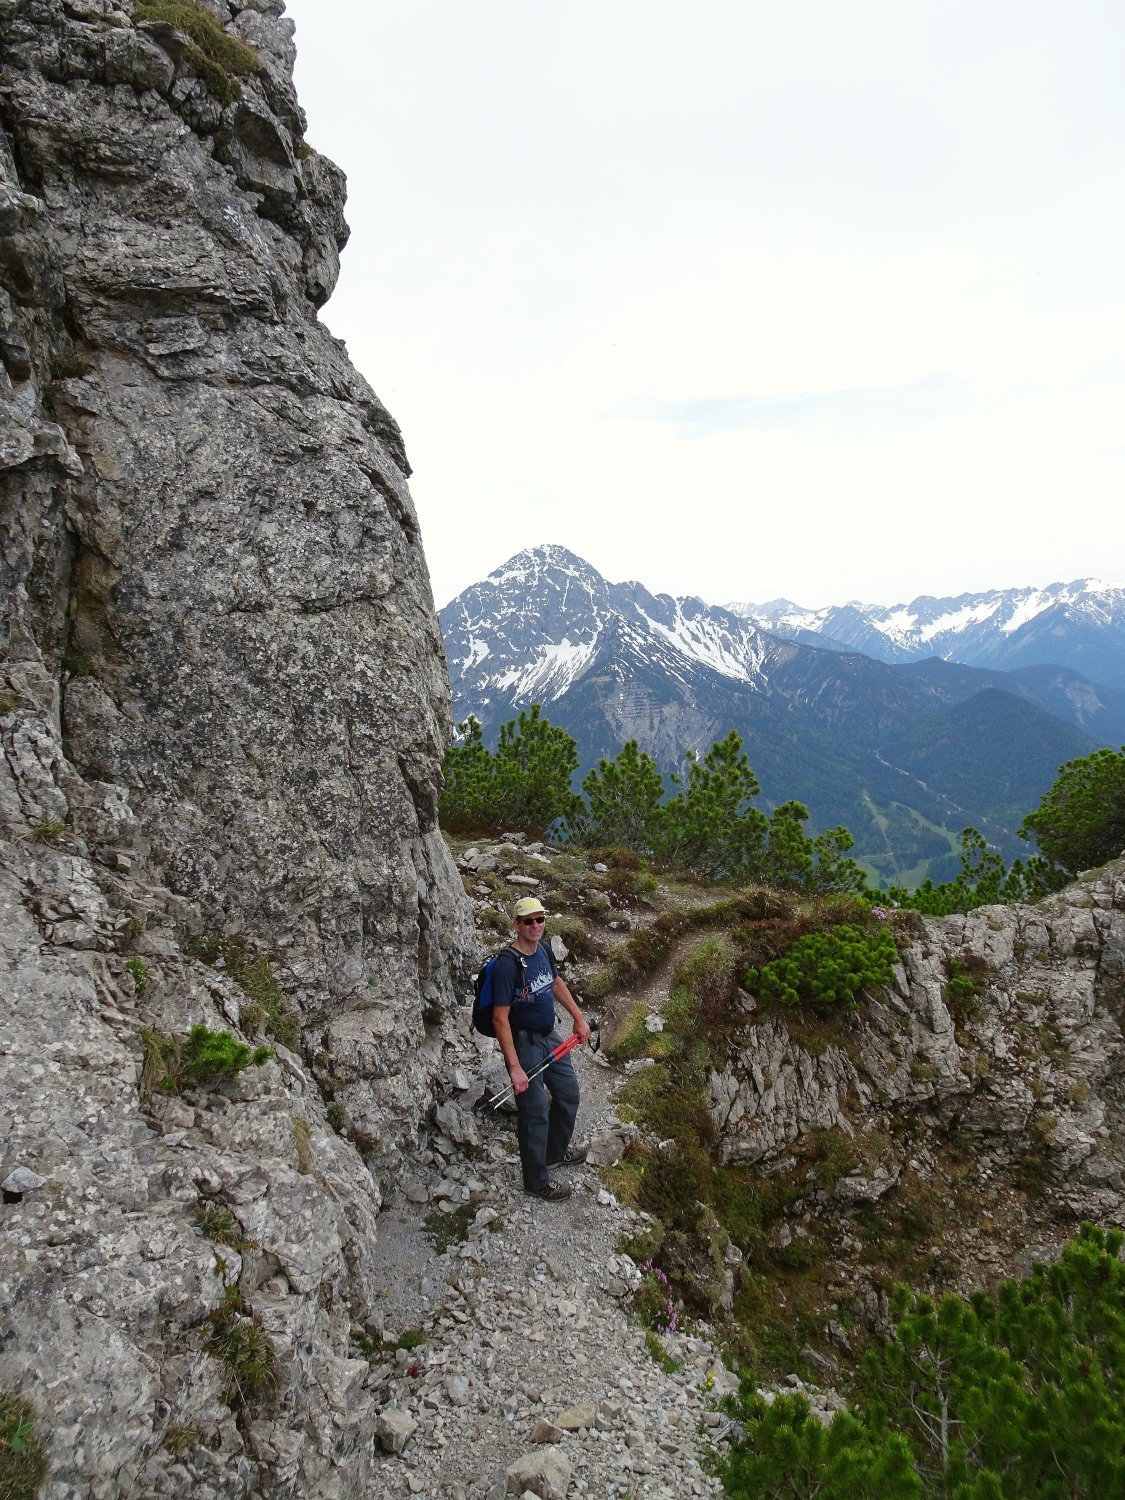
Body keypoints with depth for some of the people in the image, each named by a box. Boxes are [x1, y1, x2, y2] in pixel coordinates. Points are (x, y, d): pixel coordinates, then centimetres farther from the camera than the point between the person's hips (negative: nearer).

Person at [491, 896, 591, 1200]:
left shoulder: (543, 949, -2)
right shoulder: (508, 966, -27)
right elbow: (500, 1018, -26)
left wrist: (578, 1017, 16)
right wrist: (514, 1066, -27)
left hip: (549, 1036, 8)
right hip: (523, 1043, -8)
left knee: (568, 1094, 22)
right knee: (535, 1114, 2)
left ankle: (556, 1151, 46)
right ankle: (537, 1182, 22)